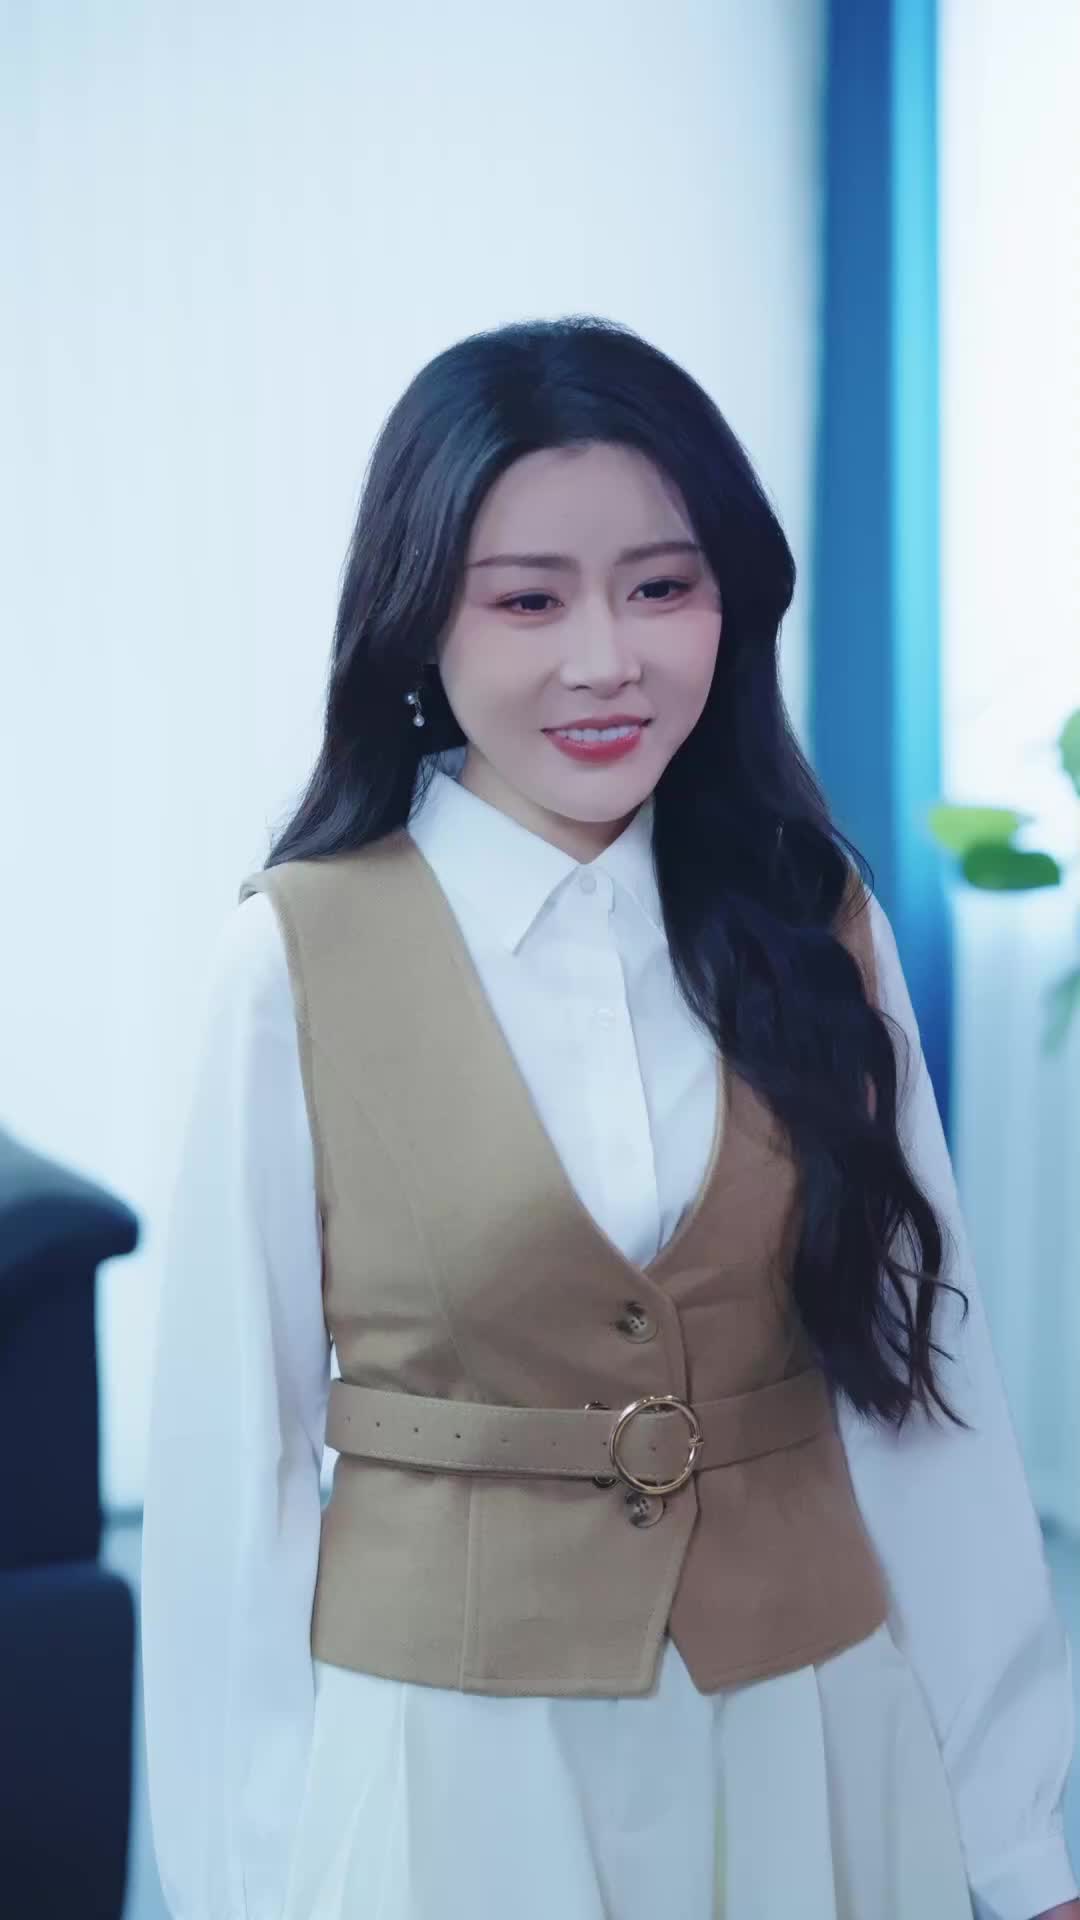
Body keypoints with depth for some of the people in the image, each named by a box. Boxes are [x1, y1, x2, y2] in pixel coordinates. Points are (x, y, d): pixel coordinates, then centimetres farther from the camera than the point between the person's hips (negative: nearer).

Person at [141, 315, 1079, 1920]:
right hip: (448, 1752, -2)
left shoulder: (820, 928, -3)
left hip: (809, 1743, 3)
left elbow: (927, 1377, -1)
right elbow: (237, 1440, -8)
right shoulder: (299, 957, -11)